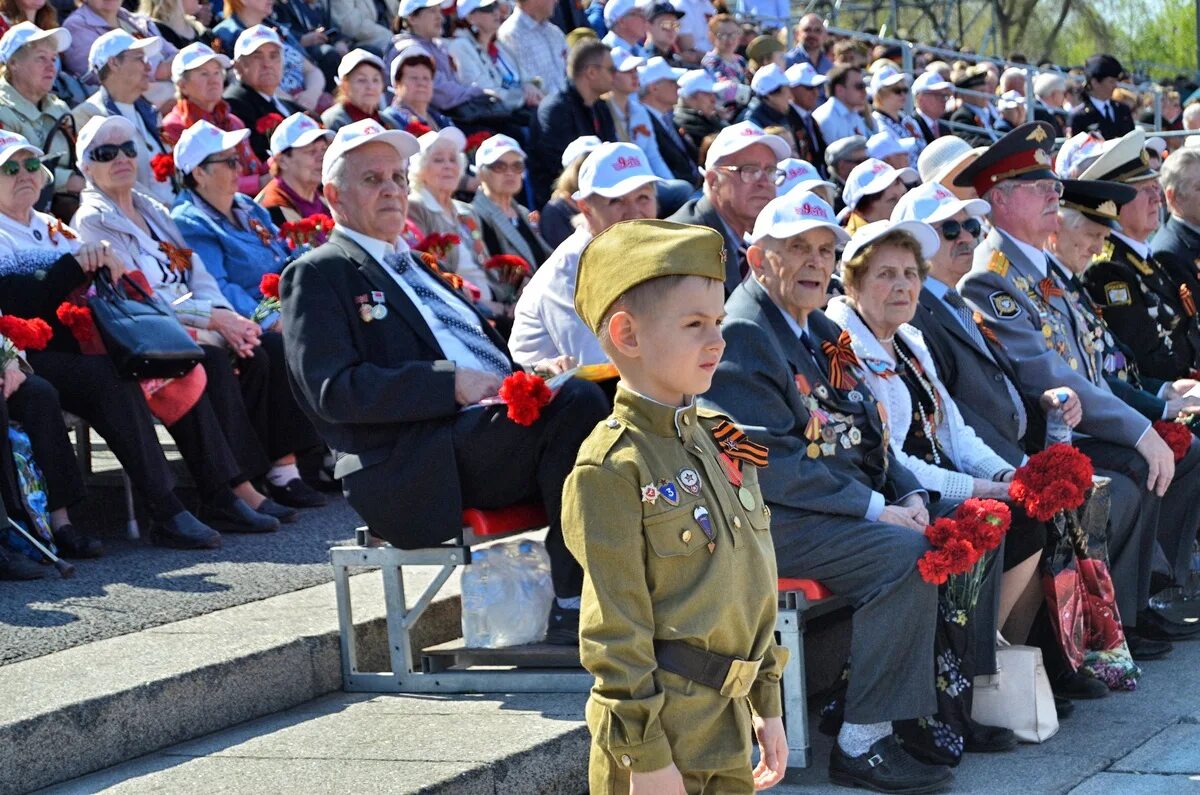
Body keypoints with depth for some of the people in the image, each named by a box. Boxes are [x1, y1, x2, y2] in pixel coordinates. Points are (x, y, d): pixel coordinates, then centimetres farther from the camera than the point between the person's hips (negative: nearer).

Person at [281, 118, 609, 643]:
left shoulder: (415, 266, 30)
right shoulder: (318, 275, 4)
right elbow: (335, 390, -11)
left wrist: (532, 373, 5)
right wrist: (454, 384, -18)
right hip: (411, 471, -8)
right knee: (575, 402, -29)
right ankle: (574, 605, -26)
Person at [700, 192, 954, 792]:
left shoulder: (822, 332, 21)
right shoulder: (743, 336, -10)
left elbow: (867, 434, 22)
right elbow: (769, 461, -18)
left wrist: (909, 495, 1)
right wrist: (874, 508, -19)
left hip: (849, 507, 9)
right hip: (774, 518, -9)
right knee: (907, 553, -28)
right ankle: (862, 744, -23)